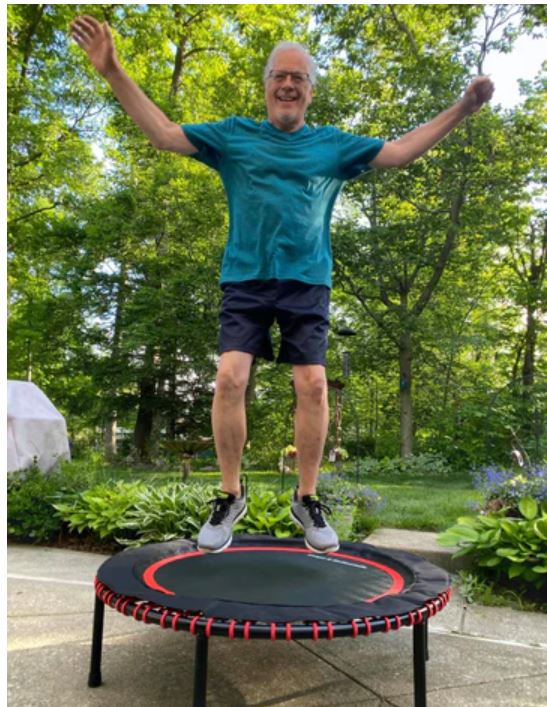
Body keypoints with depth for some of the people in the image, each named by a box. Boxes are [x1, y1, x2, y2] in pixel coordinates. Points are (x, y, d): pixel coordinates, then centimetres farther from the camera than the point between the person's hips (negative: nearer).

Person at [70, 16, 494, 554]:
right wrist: (113, 72, 1)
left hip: (307, 282, 1)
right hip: (245, 278, 0)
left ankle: (307, 500, 9)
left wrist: (462, 109, 9)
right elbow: (164, 133, 8)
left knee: (312, 385, -9)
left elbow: (398, 152, 14)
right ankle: (230, 496, 5)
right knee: (230, 378, -14)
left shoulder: (333, 144, 14)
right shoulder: (234, 136, 12)